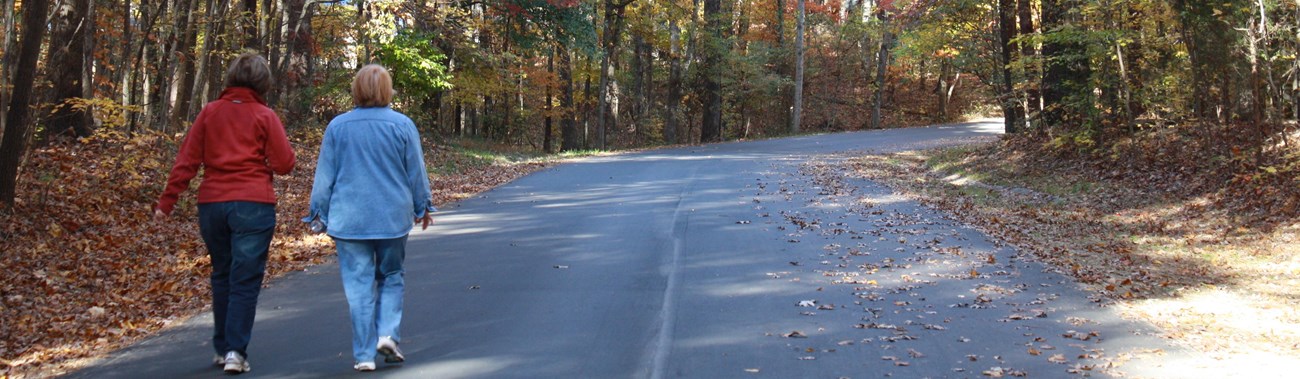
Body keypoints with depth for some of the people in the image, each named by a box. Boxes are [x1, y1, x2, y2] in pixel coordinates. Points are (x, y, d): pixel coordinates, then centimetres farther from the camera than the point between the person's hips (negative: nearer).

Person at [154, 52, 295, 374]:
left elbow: (186, 161, 2)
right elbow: (284, 164, -4)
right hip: (253, 204, -4)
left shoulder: (210, 112, 6)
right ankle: (235, 351, -7)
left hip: (212, 204, 4)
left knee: (222, 277, 17)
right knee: (245, 281, 0)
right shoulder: (265, 117, -3)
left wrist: (167, 201, 4)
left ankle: (222, 348, 23)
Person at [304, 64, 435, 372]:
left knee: (359, 285, 4)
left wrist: (320, 212, 15)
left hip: (349, 219, 0)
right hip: (392, 218, 0)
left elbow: (325, 175, 4)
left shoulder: (337, 126, -1)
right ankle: (388, 334, 1)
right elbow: (417, 172, 3)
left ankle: (365, 354, 5)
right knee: (391, 277, 18)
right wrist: (423, 206, 17)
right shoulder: (402, 125, -4)